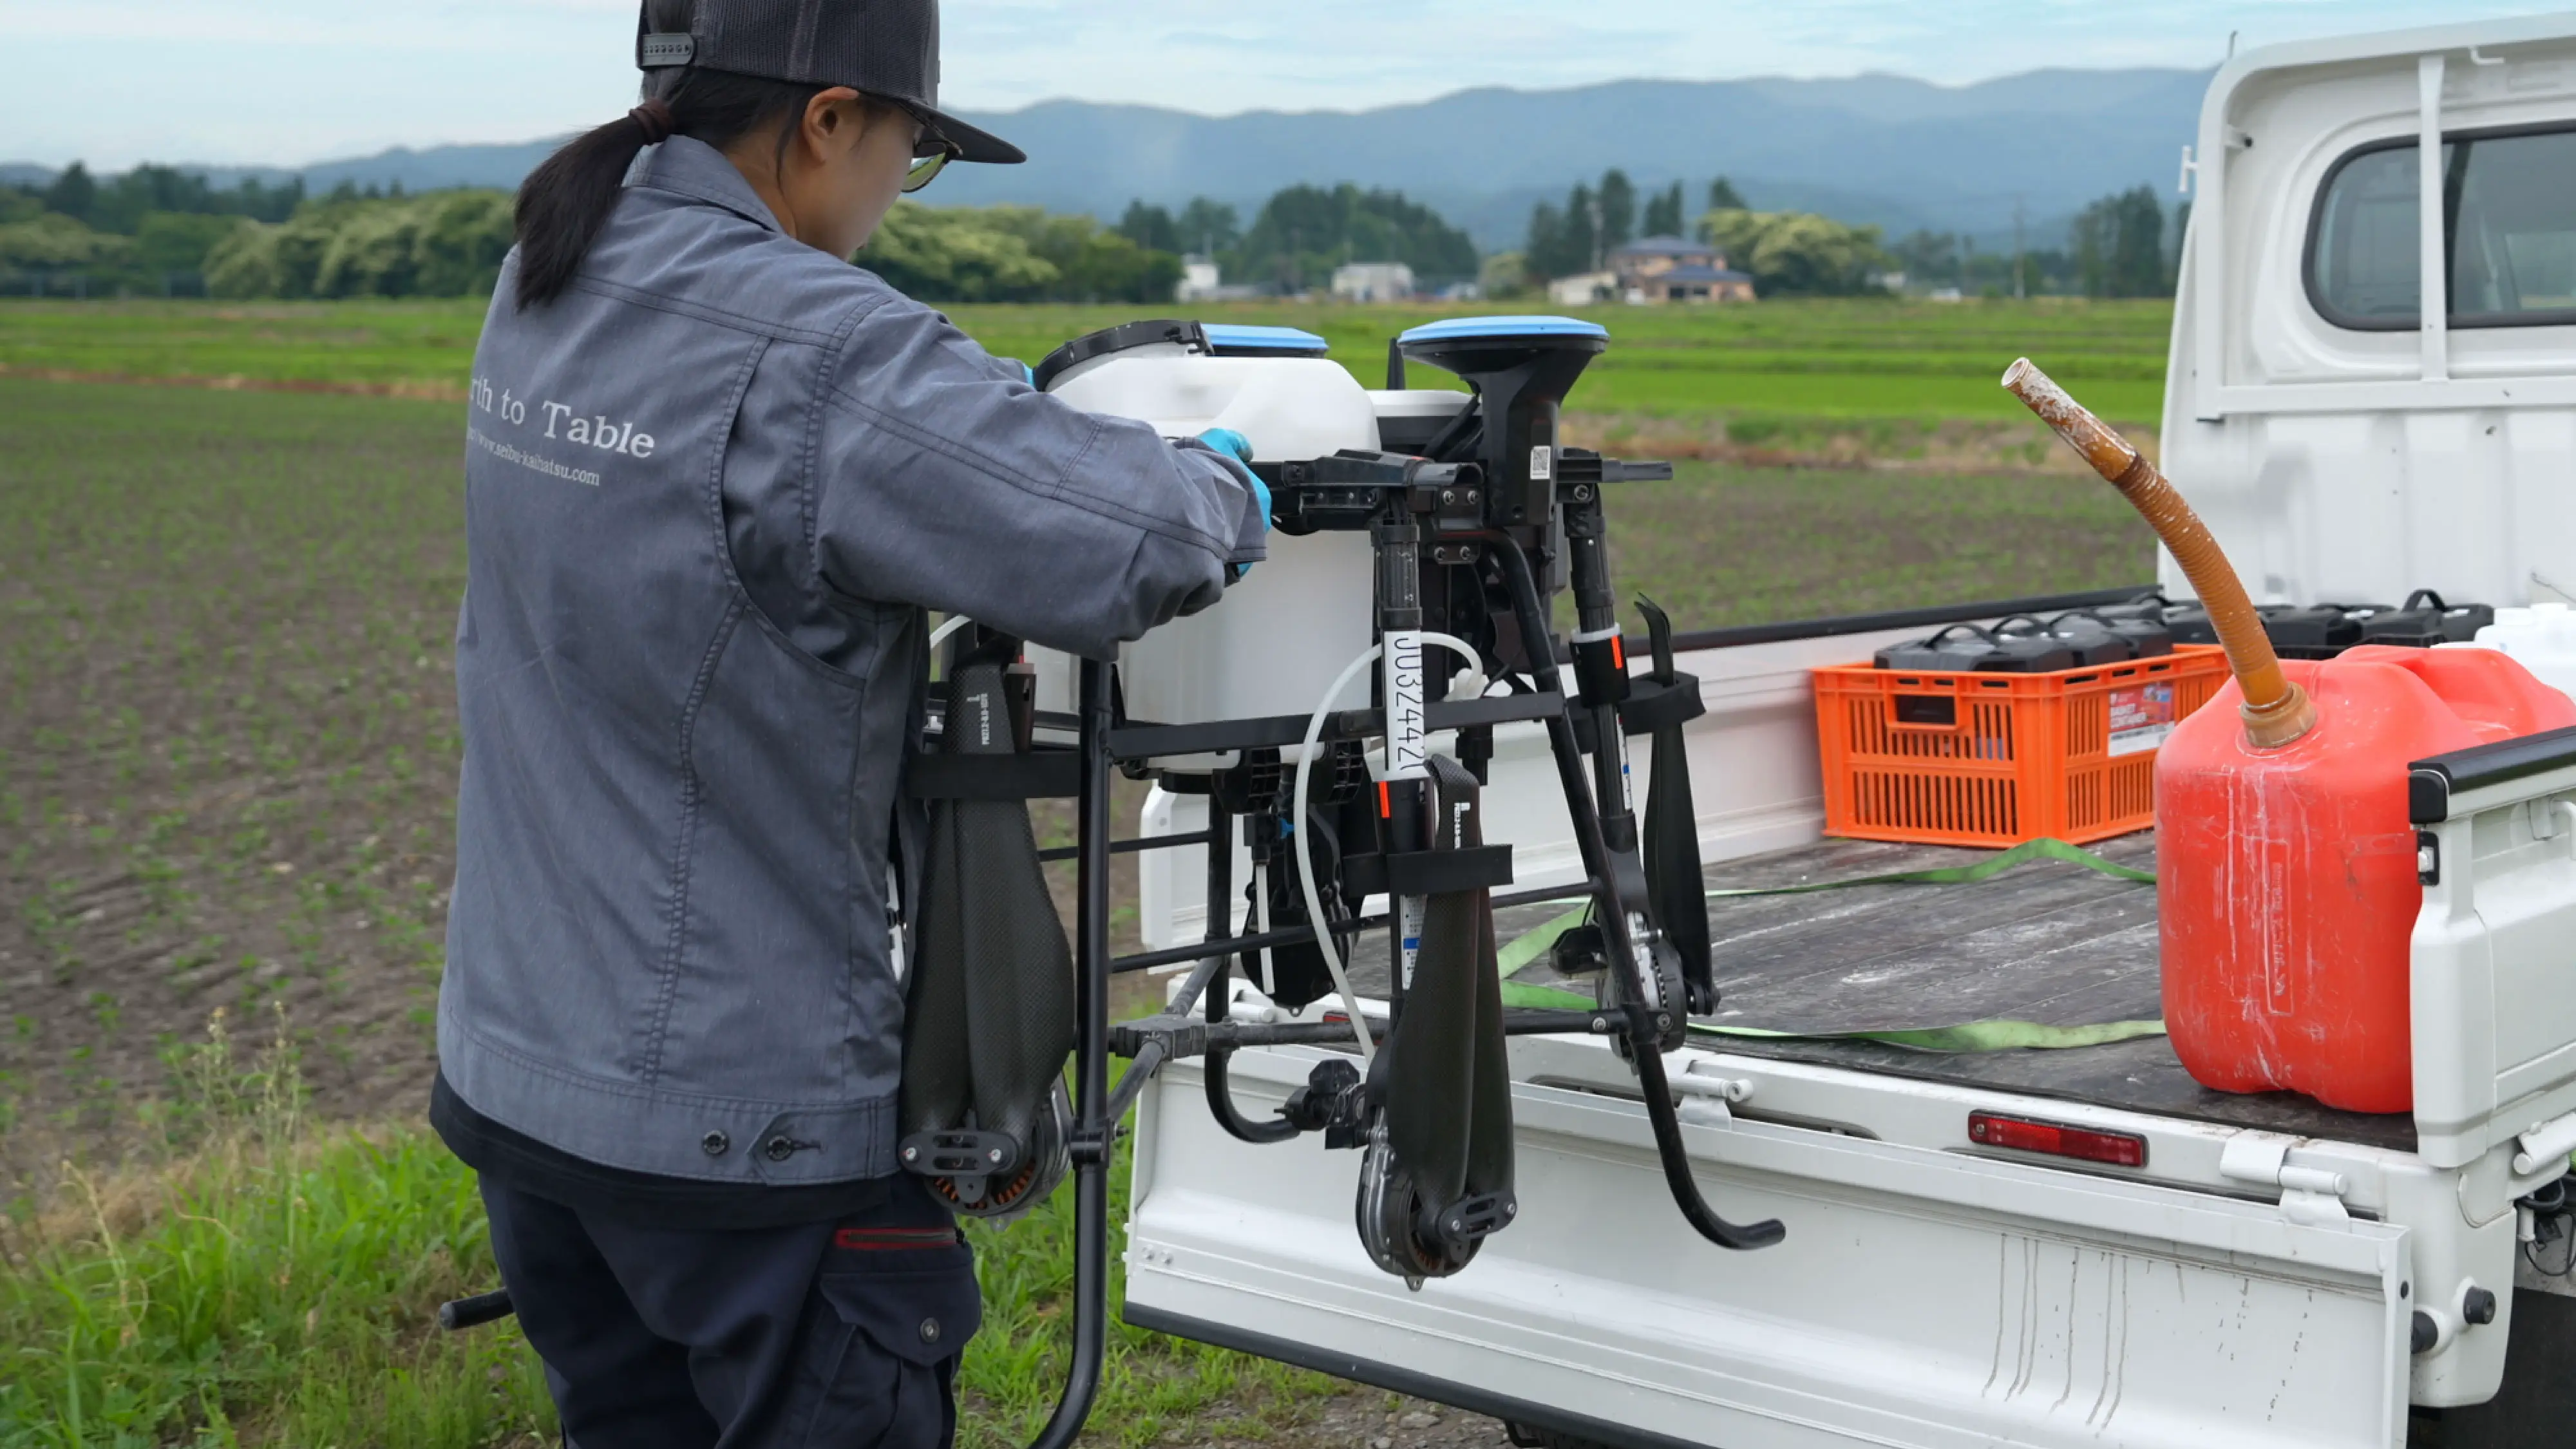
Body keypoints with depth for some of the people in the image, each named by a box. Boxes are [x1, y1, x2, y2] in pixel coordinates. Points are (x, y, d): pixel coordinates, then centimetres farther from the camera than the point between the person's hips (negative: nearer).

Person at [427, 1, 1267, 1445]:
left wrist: (1028, 409, 5)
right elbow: (1143, 550, -26)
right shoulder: (819, 358, -23)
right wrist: (1230, 488, -4)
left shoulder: (546, 293, 4)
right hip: (736, 1115, -8)